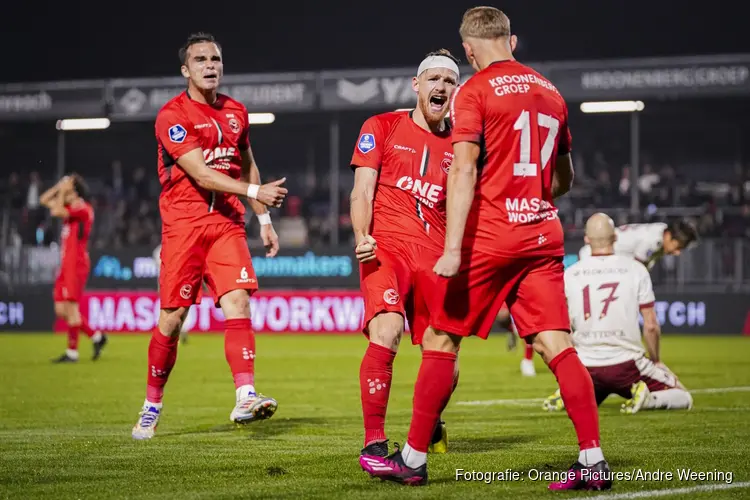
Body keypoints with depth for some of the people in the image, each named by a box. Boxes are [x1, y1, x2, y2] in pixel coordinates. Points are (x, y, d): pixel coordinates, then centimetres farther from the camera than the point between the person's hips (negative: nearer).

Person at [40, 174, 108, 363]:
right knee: (61, 310, 7)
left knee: (70, 308, -10)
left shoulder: (83, 209, -9)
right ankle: (96, 336, 14)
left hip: (76, 265, -9)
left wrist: (63, 191, -10)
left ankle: (72, 352, -8)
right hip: (66, 265, 9)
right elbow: (44, 200, 24)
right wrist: (60, 186, 12)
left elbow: (57, 211, -22)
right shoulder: (71, 208, 18)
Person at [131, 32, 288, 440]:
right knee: (172, 317, -2)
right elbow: (201, 174, -17)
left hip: (227, 223, 4)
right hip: (183, 224, -4)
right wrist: (254, 191, -24)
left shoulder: (235, 112, 13)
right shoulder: (173, 116, -8)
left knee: (237, 301, -14)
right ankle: (151, 406, 13)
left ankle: (245, 397, -23)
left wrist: (264, 220, 20)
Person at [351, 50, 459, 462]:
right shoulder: (381, 127, 5)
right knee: (386, 333, -26)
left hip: (434, 256, 4)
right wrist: (362, 237, -16)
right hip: (386, 248, -4)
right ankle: (374, 442, -21)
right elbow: (362, 192, 1)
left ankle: (430, 424, 37)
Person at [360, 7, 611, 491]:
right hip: (544, 234, 5)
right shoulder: (550, 92, 14)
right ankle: (593, 460, -8)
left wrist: (453, 249, -20)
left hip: (490, 234, -5)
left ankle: (413, 459, 10)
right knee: (556, 344, 1)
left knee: (441, 340, 5)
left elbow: (464, 170, -16)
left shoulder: (474, 91, -6)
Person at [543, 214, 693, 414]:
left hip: (586, 367, 3)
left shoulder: (569, 275, 2)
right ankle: (648, 399, -18)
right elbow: (651, 326, -3)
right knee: (683, 398, 11)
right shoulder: (635, 269, -4)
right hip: (625, 362, -3)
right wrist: (656, 360, 13)